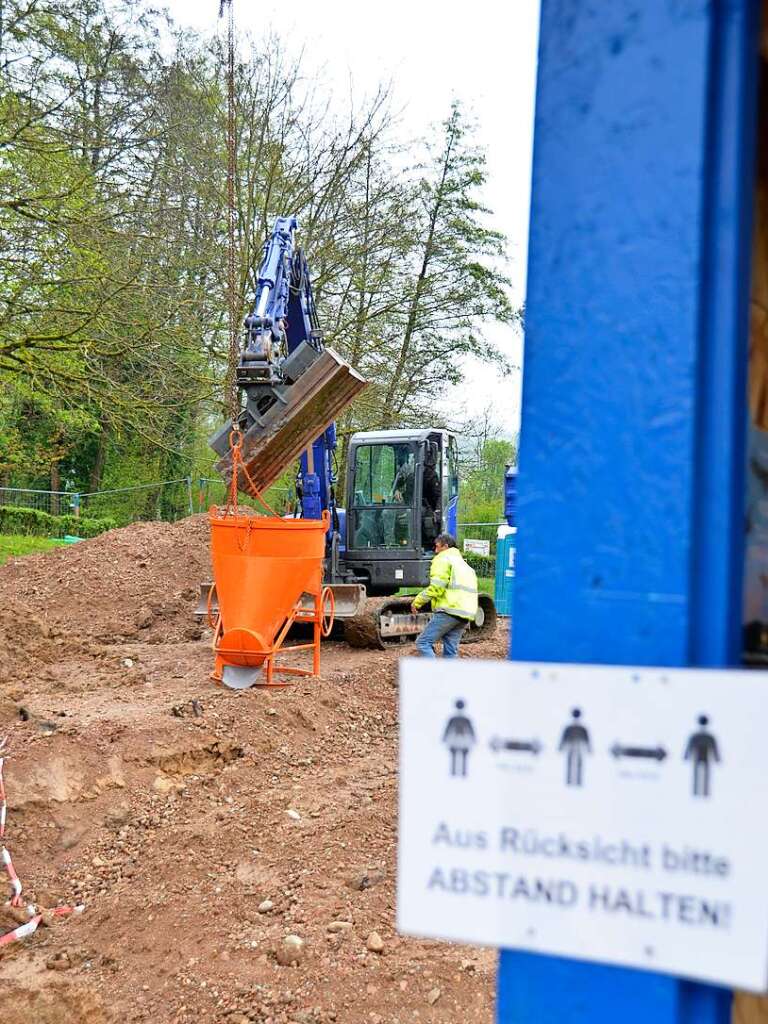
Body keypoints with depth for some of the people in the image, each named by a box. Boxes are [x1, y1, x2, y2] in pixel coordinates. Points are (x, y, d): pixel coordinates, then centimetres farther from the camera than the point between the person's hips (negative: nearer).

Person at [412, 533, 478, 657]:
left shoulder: (443, 560, 1)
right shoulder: (464, 564, 29)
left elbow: (436, 588, -12)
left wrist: (417, 602, -3)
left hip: (449, 611, -8)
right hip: (465, 615, 9)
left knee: (423, 642, -7)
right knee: (451, 650, 9)